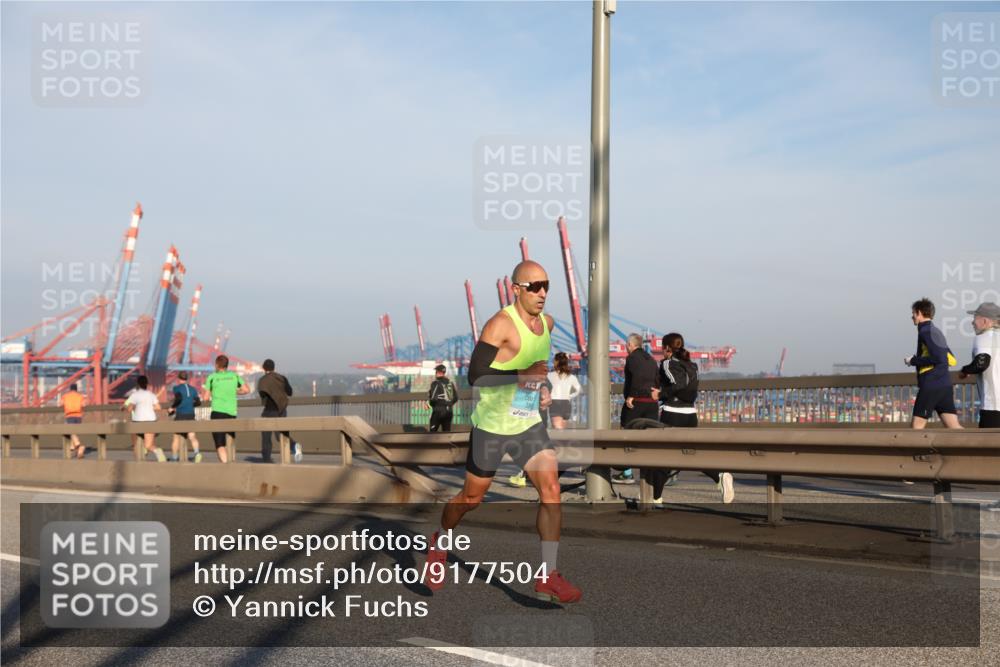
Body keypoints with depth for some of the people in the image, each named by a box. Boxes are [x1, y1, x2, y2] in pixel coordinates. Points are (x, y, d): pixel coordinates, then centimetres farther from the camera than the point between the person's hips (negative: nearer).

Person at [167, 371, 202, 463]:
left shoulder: (177, 388, -3)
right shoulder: (192, 389, 11)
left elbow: (179, 398, -20)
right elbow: (198, 402, 10)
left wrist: (172, 407, -7)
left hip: (180, 415, -3)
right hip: (191, 415, 3)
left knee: (176, 436, 10)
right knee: (192, 436, -2)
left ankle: (174, 457, 18)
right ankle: (197, 451, -28)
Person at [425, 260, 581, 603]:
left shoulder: (547, 322, 4)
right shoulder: (501, 323, -19)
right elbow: (475, 375, -24)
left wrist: (542, 388, 10)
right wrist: (521, 375, -30)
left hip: (529, 423, 5)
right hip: (492, 425, -5)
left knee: (551, 487, -11)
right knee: (472, 497, 10)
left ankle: (548, 577, -6)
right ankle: (440, 543, 40)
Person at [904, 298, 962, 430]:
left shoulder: (926, 331, -8)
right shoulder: (936, 331, 19)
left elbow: (938, 357, -20)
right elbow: (951, 360, 23)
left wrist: (913, 361, -9)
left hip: (931, 386, -8)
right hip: (945, 385, 8)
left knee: (917, 425, 0)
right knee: (954, 427, 2)